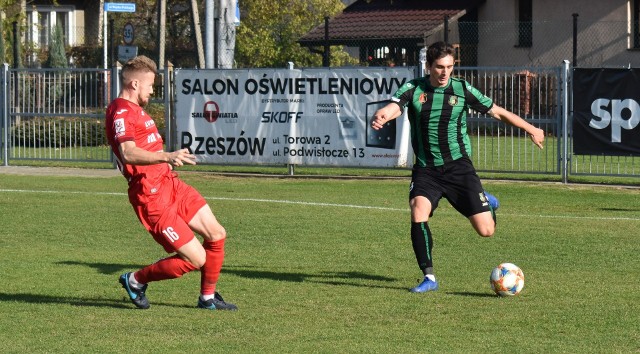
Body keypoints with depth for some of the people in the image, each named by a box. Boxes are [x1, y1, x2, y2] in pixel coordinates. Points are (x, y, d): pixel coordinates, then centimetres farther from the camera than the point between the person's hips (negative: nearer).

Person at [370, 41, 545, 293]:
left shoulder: (463, 90, -1)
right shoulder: (413, 89, -2)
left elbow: (497, 112, 9)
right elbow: (393, 107, -20)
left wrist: (530, 129, 15)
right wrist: (380, 117, -44)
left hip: (458, 166, 0)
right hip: (426, 169, 0)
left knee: (486, 231, -6)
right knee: (418, 215, -26)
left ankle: (487, 203, 33)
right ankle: (429, 277, -12)